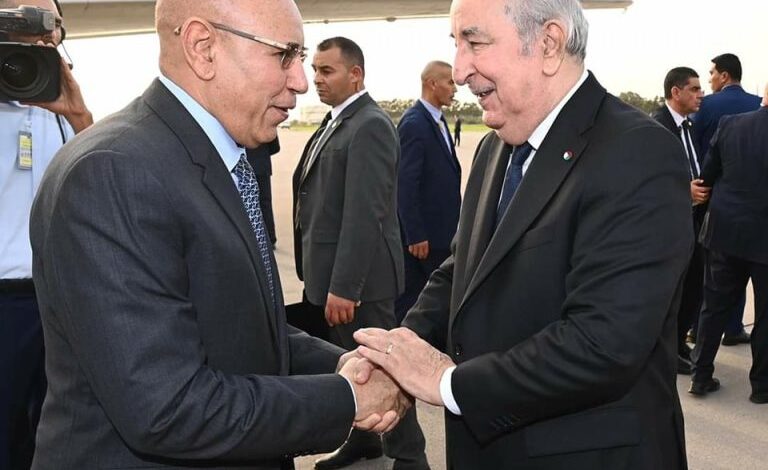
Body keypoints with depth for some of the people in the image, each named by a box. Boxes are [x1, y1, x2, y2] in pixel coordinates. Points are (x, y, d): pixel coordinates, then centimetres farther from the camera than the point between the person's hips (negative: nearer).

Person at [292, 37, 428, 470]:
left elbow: (364, 215, -24)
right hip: (331, 270, 9)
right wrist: (323, 277, 15)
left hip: (358, 276, -9)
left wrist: (344, 286, -25)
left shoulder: (370, 126, -18)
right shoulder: (337, 121, 12)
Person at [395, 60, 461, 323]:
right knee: (409, 297, 3)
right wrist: (415, 236, -20)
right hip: (422, 234, -9)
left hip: (441, 229, 9)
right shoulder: (414, 123, -16)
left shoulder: (438, 121, 13)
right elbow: (405, 184, -20)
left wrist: (455, 222, 13)